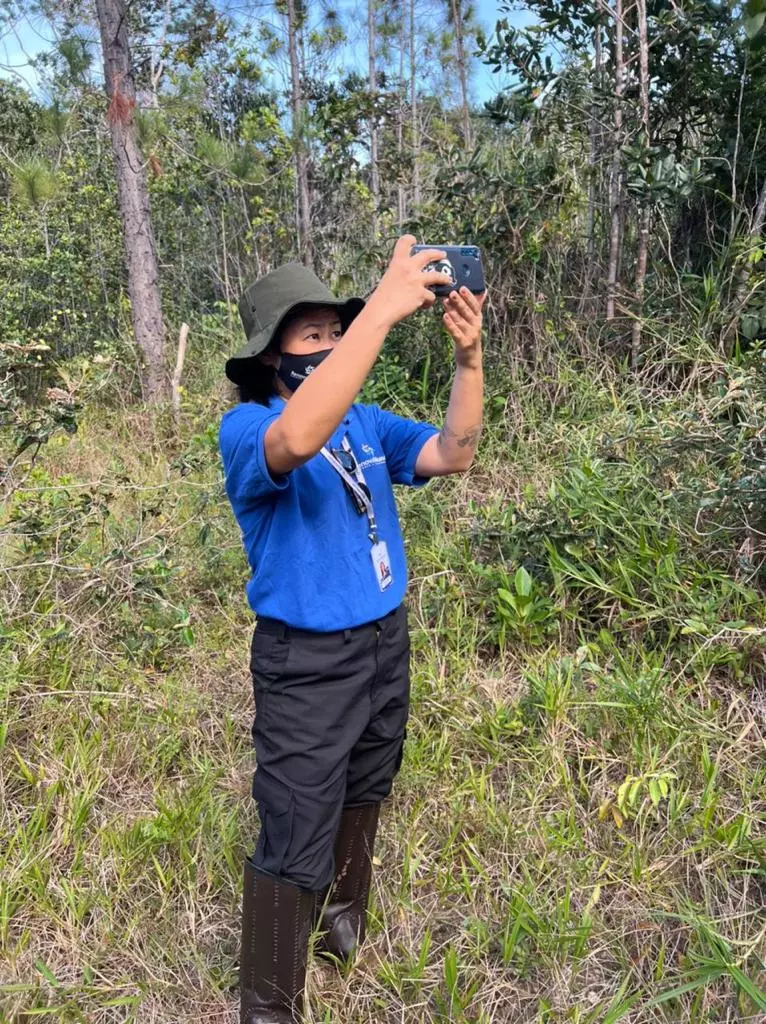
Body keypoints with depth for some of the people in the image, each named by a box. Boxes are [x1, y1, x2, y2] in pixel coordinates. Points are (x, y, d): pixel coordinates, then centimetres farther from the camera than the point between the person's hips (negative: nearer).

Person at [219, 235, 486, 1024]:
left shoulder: (365, 421, 3)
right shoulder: (245, 427, -17)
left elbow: (451, 455, -8)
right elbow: (297, 441, -41)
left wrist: (468, 355, -23)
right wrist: (384, 308, -43)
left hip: (387, 641, 7)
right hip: (307, 661, -6)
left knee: (362, 799, 26)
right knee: (296, 844, 2)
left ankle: (343, 914, 52)